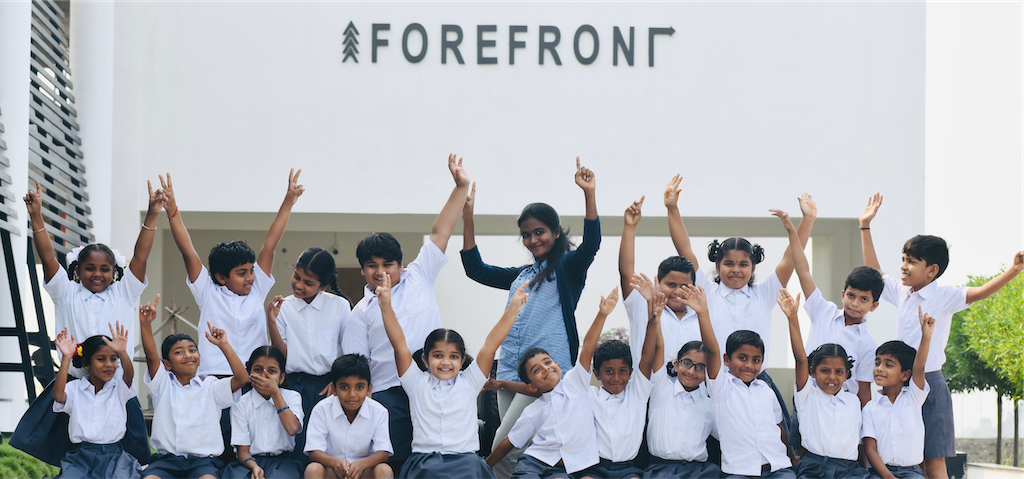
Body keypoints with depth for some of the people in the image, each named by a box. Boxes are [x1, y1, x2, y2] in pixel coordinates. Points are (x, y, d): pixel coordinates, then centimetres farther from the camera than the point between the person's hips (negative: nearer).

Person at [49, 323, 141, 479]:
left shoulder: (118, 388, 10)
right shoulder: (74, 389, 8)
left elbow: (130, 374, -12)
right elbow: (58, 396, -15)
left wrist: (122, 353, -35)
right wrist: (66, 358, -25)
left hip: (113, 457, 1)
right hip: (81, 458, -1)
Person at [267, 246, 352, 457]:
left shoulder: (340, 306, 5)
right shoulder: (283, 308, 6)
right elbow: (281, 356, 3)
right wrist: (272, 323, -9)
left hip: (332, 386, 0)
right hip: (297, 385, 0)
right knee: (300, 453, -8)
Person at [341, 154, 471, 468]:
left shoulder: (418, 278, 13)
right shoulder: (362, 312, 12)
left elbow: (440, 233, 10)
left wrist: (461, 186, 7)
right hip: (389, 393, -1)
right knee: (395, 464, -9)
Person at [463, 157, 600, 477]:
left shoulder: (567, 268, 3)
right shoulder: (520, 276, 21)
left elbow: (591, 243, -14)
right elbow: (475, 269, 24)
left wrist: (589, 194, -26)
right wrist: (467, 218, 17)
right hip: (509, 373, 7)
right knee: (515, 450, 4)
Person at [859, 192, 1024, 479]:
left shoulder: (944, 297, -7)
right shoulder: (901, 292, 10)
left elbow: (979, 293, -20)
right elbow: (874, 272, 22)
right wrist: (865, 227, 19)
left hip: (929, 383, -6)